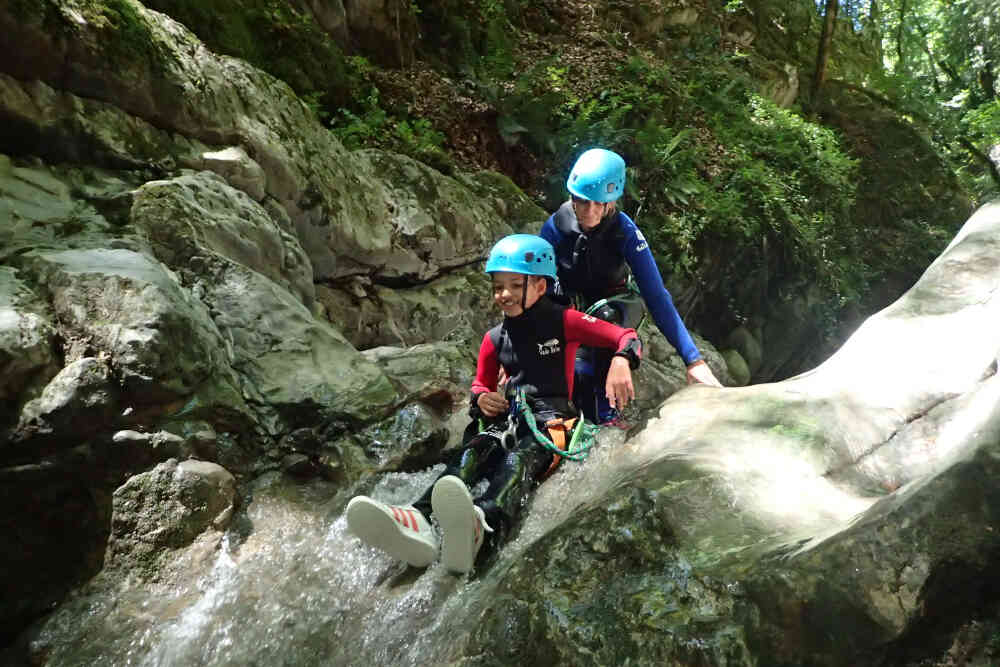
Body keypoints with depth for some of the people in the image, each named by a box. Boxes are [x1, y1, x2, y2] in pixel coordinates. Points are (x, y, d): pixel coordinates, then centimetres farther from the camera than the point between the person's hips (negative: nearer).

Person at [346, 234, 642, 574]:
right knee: (474, 450, -30)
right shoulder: (495, 339, 16)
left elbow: (627, 336, -1)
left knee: (521, 457, -38)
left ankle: (481, 528, -68)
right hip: (509, 416, 4)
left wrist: (621, 362, -24)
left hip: (552, 418, -4)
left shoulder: (563, 321, 2)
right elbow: (480, 384, 27)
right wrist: (481, 399, 2)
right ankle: (418, 520, -56)